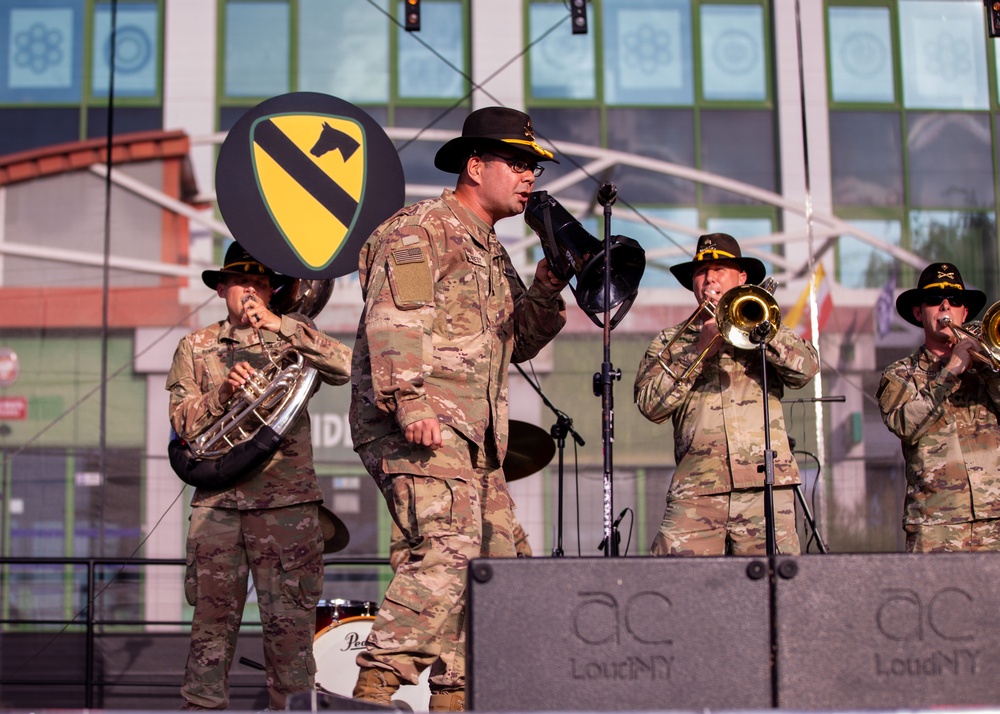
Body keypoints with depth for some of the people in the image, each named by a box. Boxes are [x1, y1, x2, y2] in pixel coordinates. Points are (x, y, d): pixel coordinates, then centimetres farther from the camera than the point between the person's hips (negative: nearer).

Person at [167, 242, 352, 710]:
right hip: (218, 500, 1)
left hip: (288, 499, -1)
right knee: (213, 615, -1)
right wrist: (223, 390, -11)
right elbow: (183, 422, 6)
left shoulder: (293, 338, 11)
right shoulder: (196, 347, 14)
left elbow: (345, 368, -8)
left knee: (290, 619, -3)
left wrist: (279, 326, -12)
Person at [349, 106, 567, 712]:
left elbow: (518, 341, 29)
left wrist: (548, 286, 13)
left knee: (496, 558, 8)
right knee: (450, 546, -24)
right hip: (420, 426, -10)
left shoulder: (491, 252, 26)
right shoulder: (421, 229, -2)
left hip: (473, 434, 10)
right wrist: (410, 404, -28)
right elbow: (393, 321, -16)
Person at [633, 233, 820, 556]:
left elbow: (806, 367, -1)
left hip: (765, 487, 0)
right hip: (696, 491, 0)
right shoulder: (670, 341, 19)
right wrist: (700, 349, -2)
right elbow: (650, 405, 3)